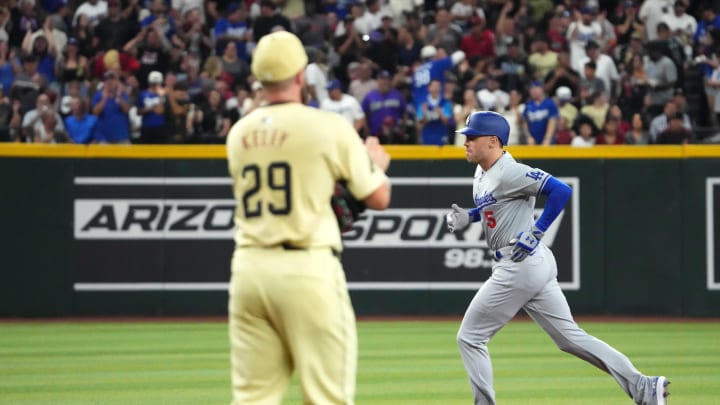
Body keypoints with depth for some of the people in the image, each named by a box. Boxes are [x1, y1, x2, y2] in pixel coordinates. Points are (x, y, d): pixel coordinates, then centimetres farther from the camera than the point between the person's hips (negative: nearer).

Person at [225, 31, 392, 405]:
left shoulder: (239, 132, 10)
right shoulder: (328, 126, -5)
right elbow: (378, 198, 0)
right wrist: (376, 162, 22)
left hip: (248, 266, 5)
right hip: (307, 266, -5)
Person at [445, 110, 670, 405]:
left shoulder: (509, 172, -16)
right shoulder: (482, 175, 13)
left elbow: (560, 191, -23)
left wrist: (535, 234, -22)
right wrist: (468, 217, 14)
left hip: (520, 267, -10)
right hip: (537, 267, 10)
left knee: (469, 337, -1)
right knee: (570, 337, 10)